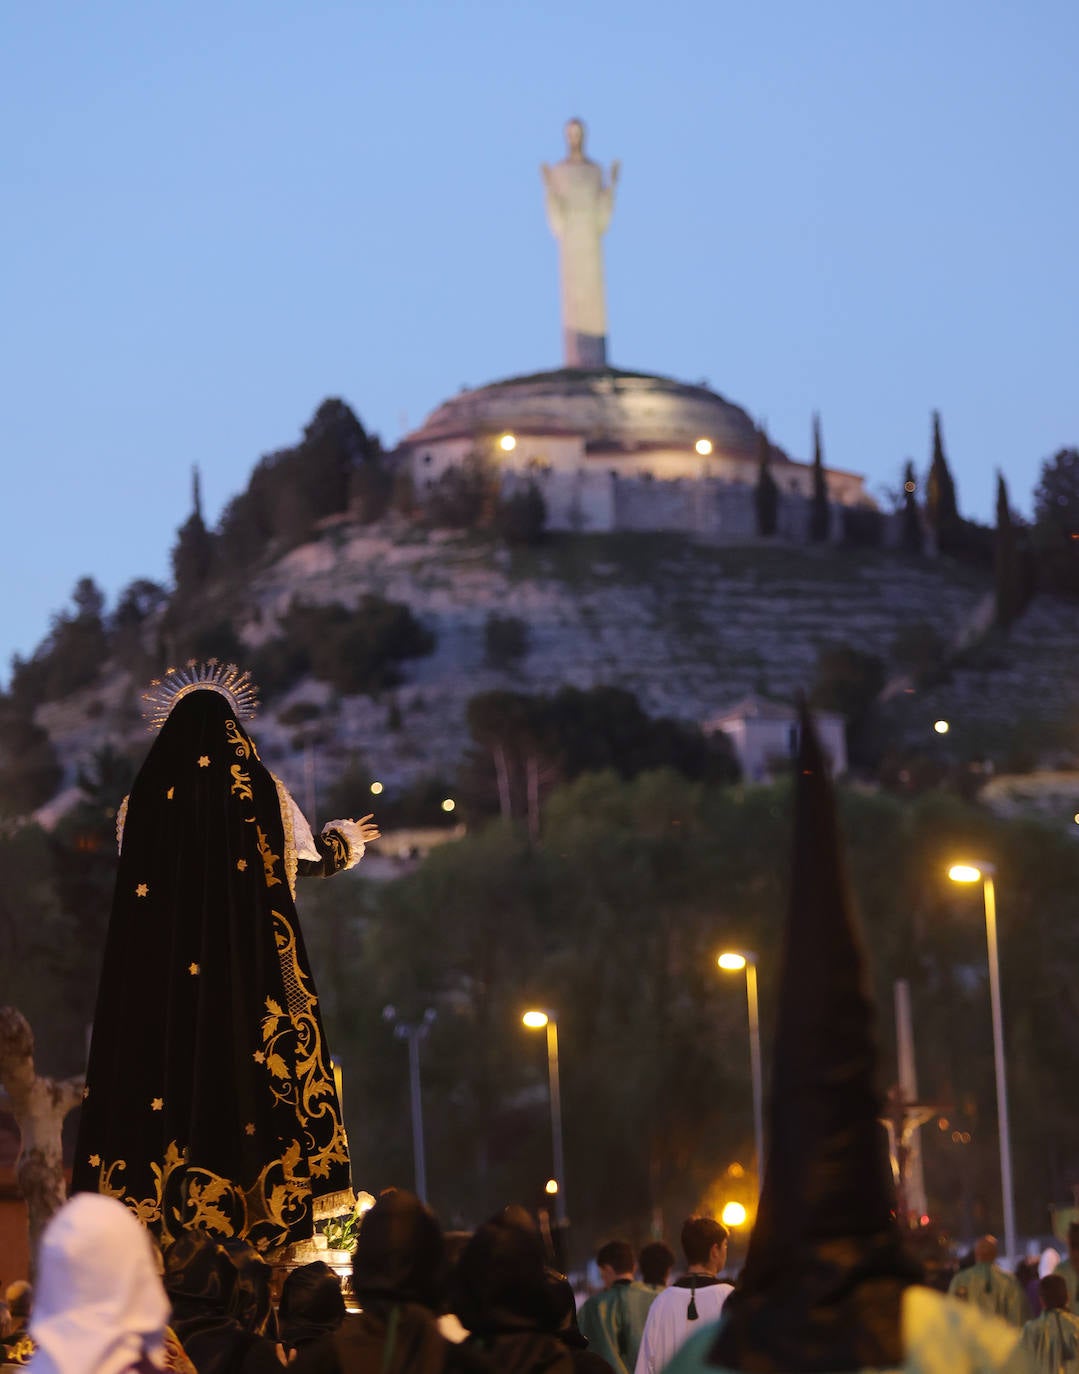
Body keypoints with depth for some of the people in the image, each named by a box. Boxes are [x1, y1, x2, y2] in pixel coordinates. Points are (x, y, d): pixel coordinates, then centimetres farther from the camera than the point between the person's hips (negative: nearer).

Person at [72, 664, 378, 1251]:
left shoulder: (146, 795, 4)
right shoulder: (258, 788, 0)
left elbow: (135, 874, 15)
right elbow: (310, 855, 10)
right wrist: (345, 841, 32)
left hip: (162, 967, 1)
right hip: (247, 962, -1)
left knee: (167, 1061, 0)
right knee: (243, 1061, -1)